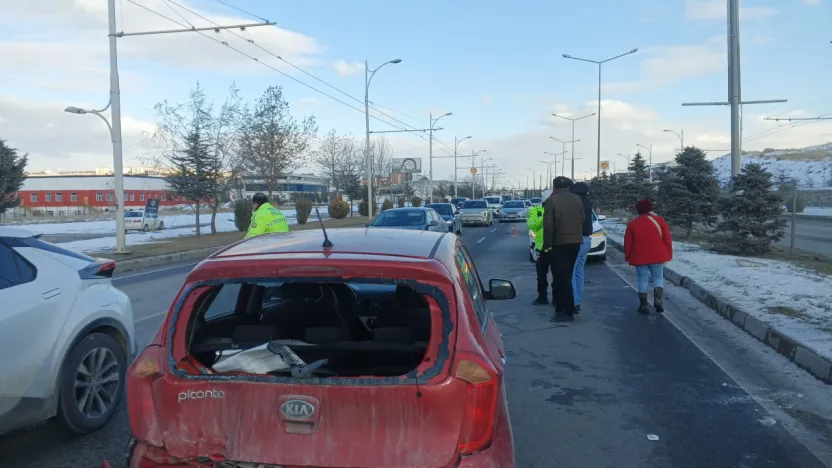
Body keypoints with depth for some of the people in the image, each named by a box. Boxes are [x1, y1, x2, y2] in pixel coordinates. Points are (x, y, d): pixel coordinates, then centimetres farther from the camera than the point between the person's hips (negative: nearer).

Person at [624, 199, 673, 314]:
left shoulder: (632, 224, 1)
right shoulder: (659, 220, 1)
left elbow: (628, 243, 3)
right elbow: (667, 239, 1)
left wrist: (627, 256, 13)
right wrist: (668, 254, 8)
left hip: (640, 257, 0)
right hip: (657, 256, 0)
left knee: (642, 279, 6)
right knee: (658, 278, 11)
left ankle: (643, 305, 6)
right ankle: (658, 299, -9)